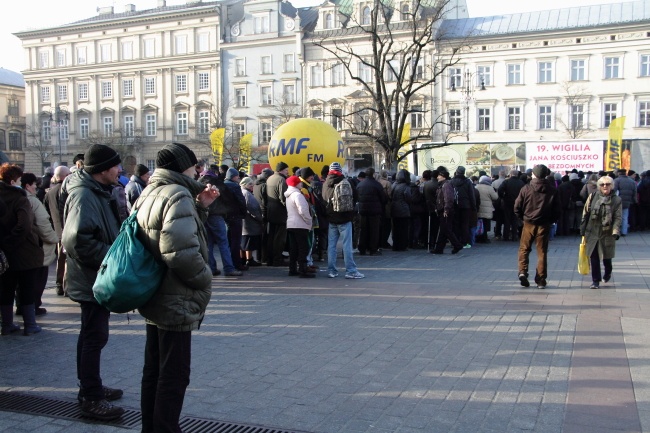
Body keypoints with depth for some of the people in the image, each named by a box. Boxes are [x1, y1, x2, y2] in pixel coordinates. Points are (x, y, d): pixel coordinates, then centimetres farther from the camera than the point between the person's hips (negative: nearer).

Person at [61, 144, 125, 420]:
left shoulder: (98, 191, 10)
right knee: (95, 336, -2)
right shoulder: (84, 196, -22)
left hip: (97, 277, 10)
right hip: (92, 279, -10)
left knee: (92, 334, 19)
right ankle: (91, 399, 9)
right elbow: (78, 242, -32)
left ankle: (91, 388, 33)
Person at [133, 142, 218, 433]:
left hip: (155, 299, 10)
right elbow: (182, 252, -30)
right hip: (176, 302, -10)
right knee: (174, 376, 2)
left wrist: (199, 207, 6)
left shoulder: (149, 194, 13)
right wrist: (205, 280, -15)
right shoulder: (178, 195, -18)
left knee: (154, 371, 19)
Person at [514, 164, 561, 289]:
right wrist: (550, 221, 14)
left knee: (524, 249, 12)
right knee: (542, 252, 7)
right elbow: (557, 210, 0)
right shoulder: (552, 190, -2)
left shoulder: (526, 188, -6)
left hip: (528, 224, -1)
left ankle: (523, 272, -7)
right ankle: (541, 280, 9)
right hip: (544, 225, 1)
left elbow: (517, 207, -5)